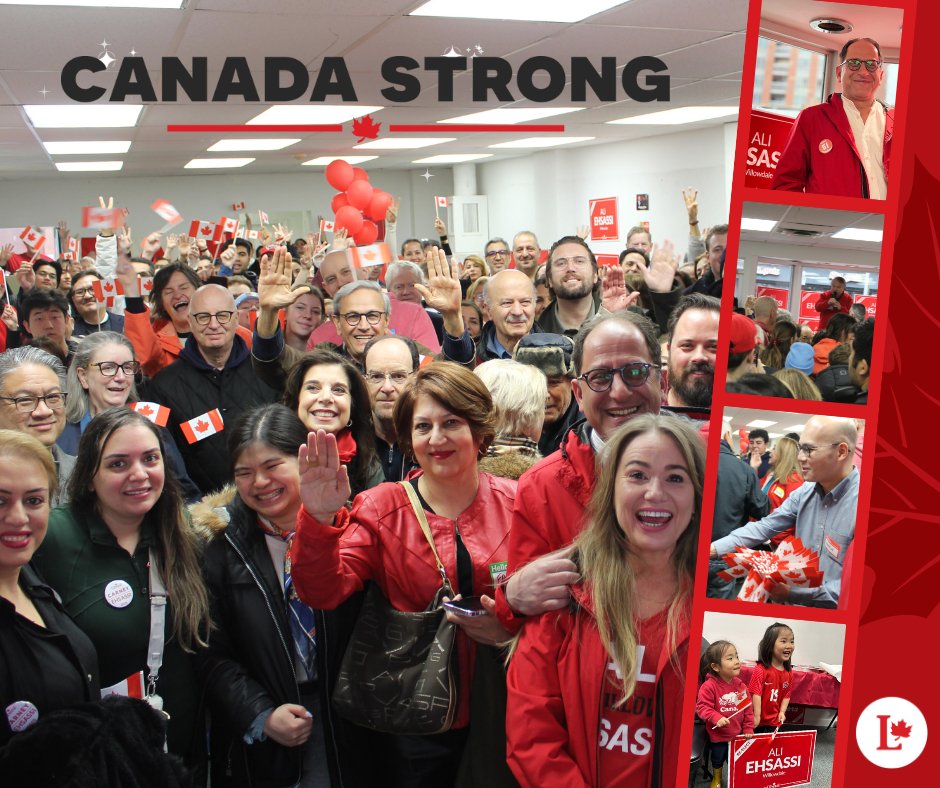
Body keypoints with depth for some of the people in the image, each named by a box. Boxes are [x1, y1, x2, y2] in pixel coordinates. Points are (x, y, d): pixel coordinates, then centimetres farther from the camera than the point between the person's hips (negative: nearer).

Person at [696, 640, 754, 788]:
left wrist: (748, 729, 2)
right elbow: (702, 707, -23)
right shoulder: (709, 686, -23)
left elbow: (748, 709, 1)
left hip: (738, 734, 2)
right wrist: (716, 718, -35)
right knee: (717, 759, 21)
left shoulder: (741, 686, -8)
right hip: (718, 735, -2)